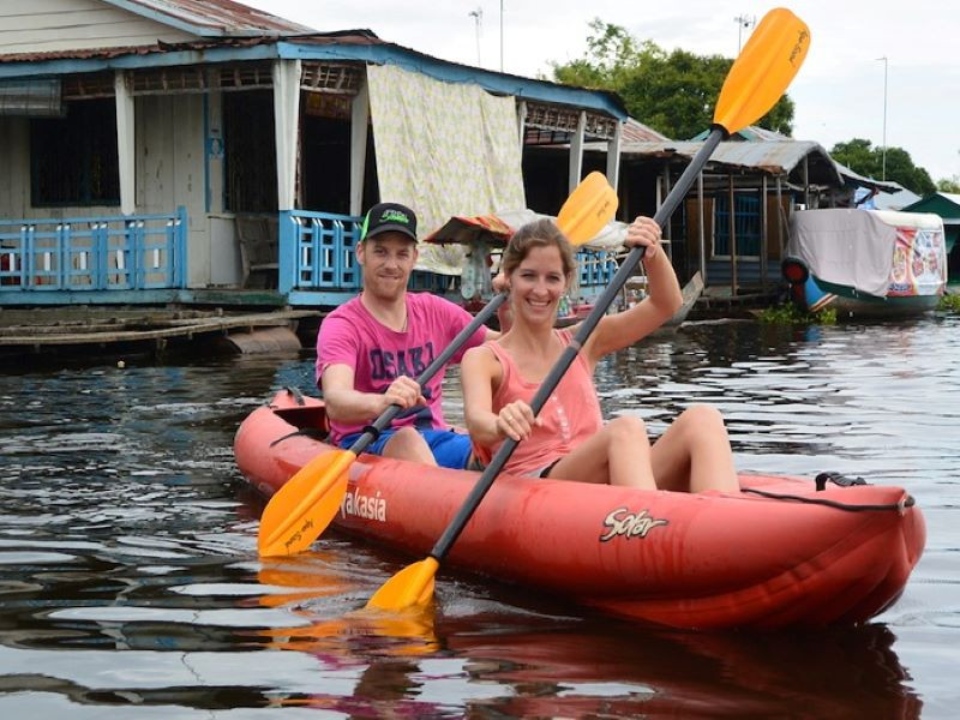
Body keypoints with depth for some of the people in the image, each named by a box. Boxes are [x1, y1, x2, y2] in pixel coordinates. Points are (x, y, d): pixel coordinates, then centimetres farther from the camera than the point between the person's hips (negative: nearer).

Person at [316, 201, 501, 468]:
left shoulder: (434, 311, 15)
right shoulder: (341, 325, -4)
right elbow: (335, 401, -24)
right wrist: (380, 402, -47)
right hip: (364, 445, -4)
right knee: (407, 440, -39)